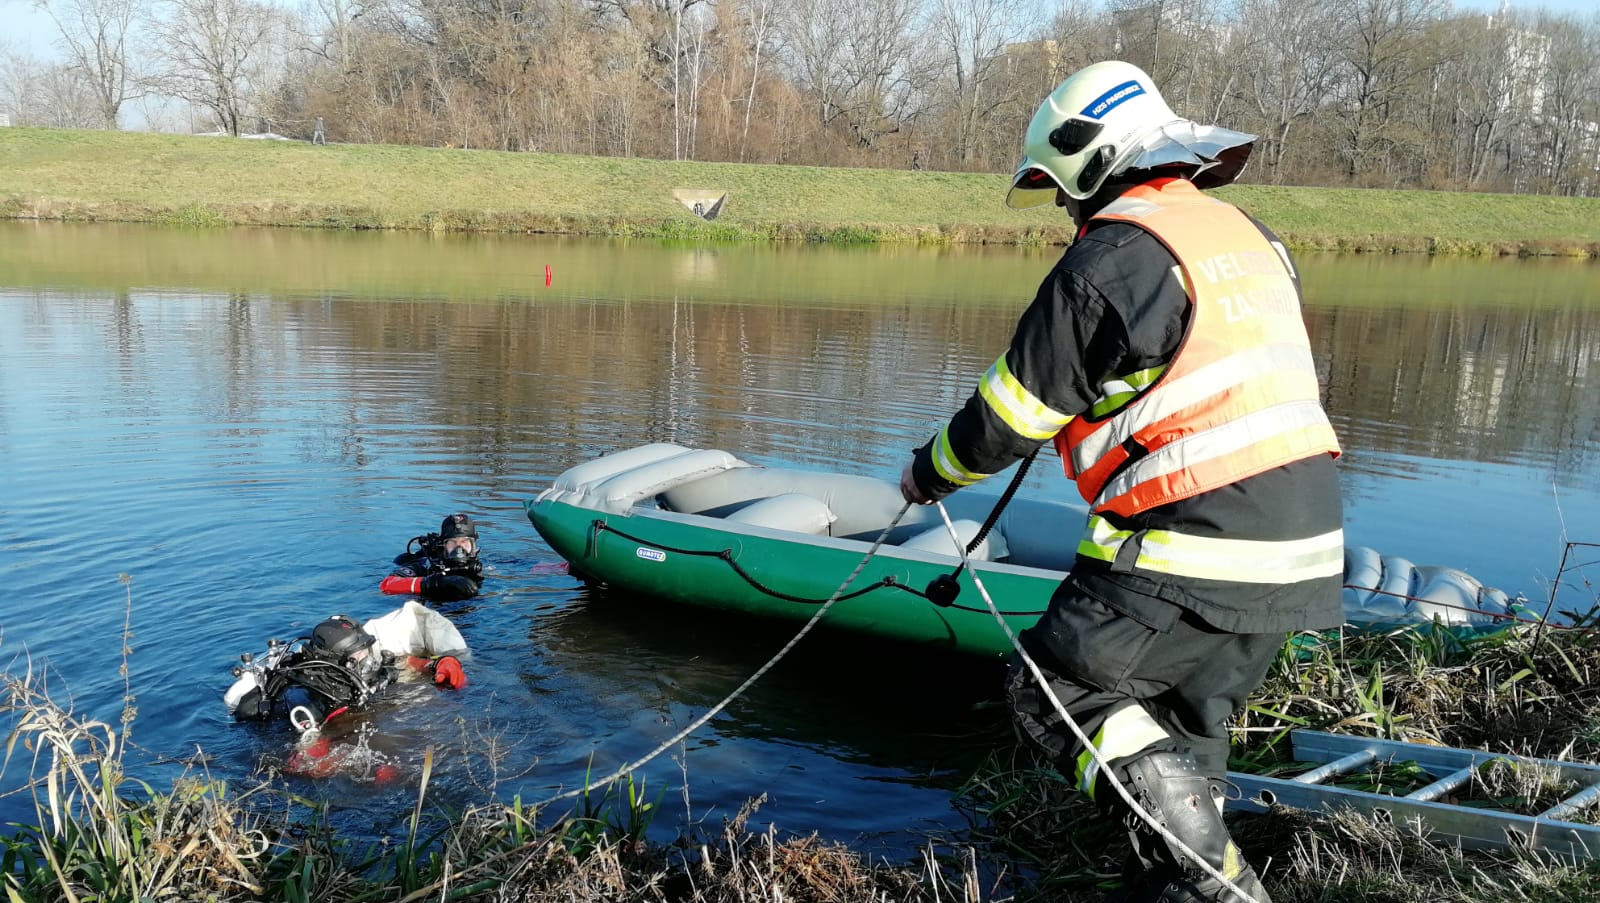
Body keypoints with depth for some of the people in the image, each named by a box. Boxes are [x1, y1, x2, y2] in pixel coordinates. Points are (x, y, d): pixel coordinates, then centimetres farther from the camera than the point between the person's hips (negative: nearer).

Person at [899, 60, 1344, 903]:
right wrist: (1093, 420, 36)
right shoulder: (1250, 235, 15)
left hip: (1192, 551, -9)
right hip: (1297, 549, 9)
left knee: (1055, 690, 6)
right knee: (1182, 728, 21)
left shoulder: (1108, 259, -10)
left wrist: (928, 473, 13)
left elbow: (1012, 413, -4)